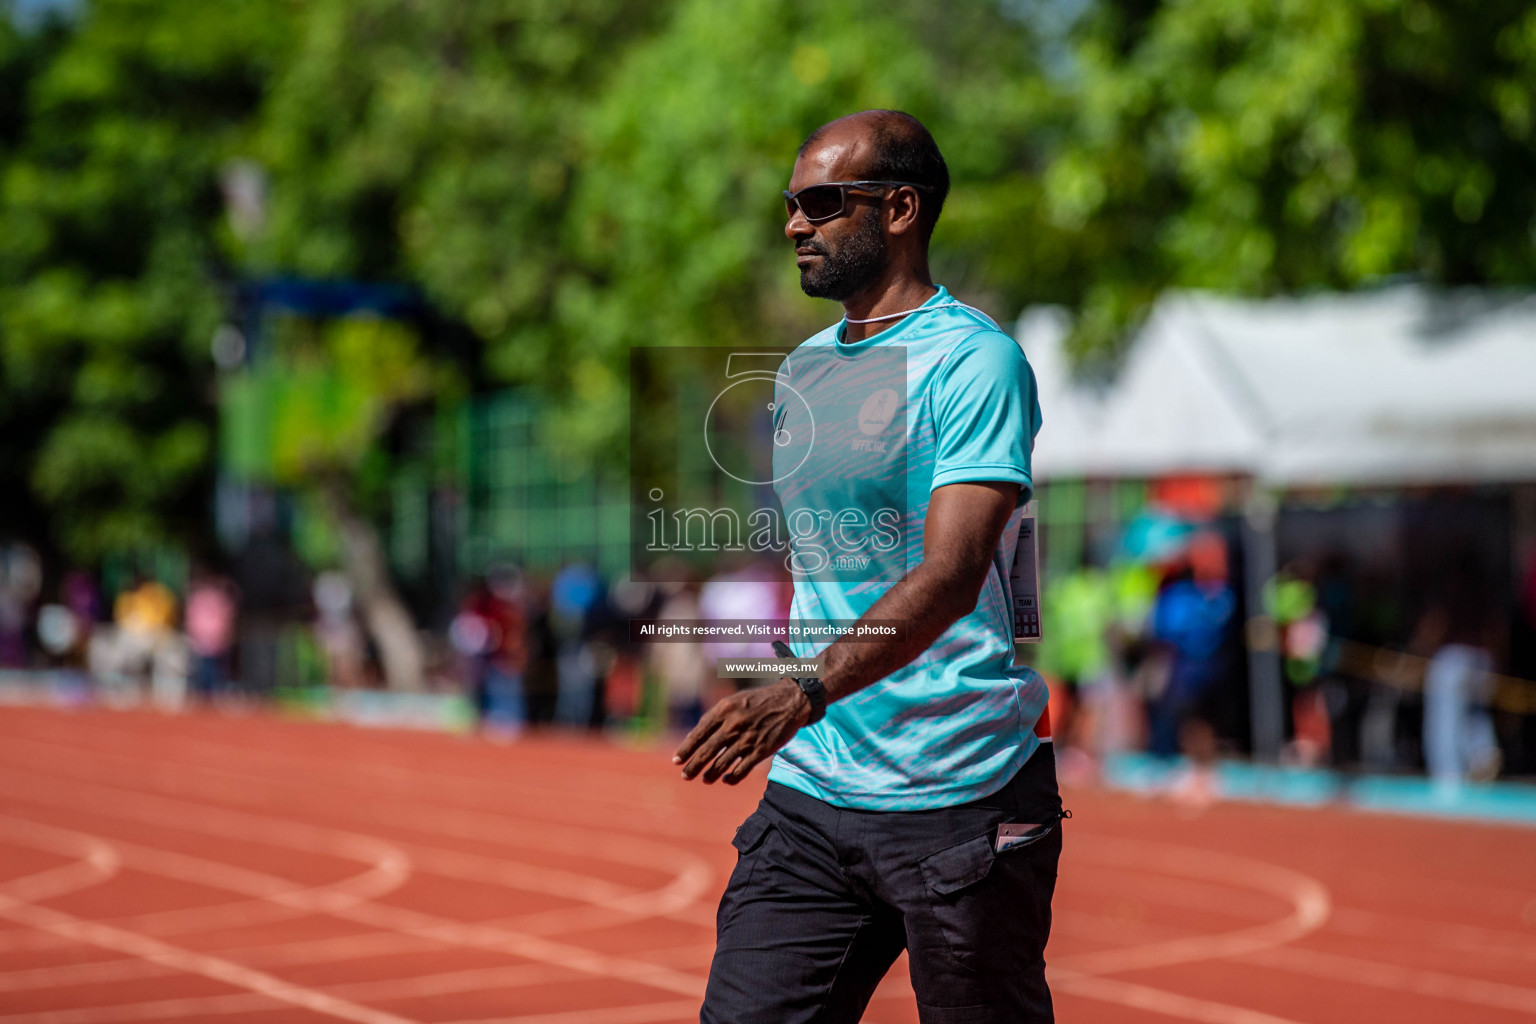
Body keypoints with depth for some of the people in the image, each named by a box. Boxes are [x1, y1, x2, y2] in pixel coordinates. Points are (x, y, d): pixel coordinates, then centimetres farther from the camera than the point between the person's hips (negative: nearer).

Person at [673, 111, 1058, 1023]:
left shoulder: (976, 360, -11)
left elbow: (949, 575, -22)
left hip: (960, 801, -6)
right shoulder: (804, 367, 14)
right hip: (809, 792, 7)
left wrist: (803, 696, -34)